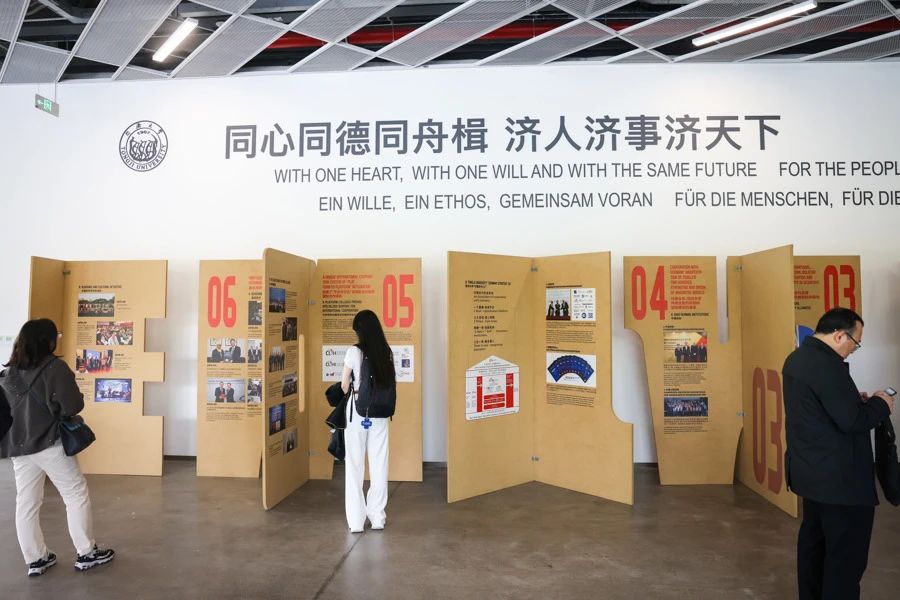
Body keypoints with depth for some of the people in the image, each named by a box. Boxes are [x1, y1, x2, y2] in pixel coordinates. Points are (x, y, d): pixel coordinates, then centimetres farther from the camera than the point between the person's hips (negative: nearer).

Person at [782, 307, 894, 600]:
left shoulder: (797, 358, 9)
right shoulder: (827, 365, -23)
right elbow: (852, 421, -22)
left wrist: (854, 399, 10)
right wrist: (880, 404, -5)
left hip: (811, 470, 10)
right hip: (839, 478, -10)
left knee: (814, 541, 19)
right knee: (847, 553, 1)